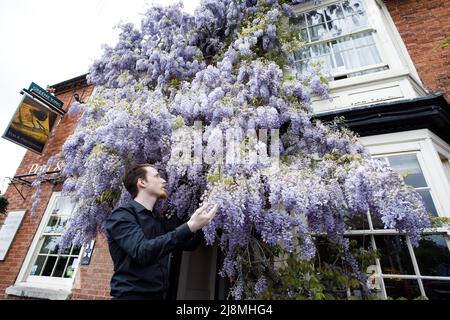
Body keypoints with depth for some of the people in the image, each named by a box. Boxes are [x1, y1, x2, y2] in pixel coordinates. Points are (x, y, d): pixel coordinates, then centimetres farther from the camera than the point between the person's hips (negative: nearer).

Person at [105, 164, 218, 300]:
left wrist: (202, 221, 3)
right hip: (132, 294, -7)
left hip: (158, 295, 8)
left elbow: (188, 245, 15)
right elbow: (142, 252, -29)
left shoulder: (159, 221, 11)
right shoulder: (121, 215, -14)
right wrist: (189, 227, -34)